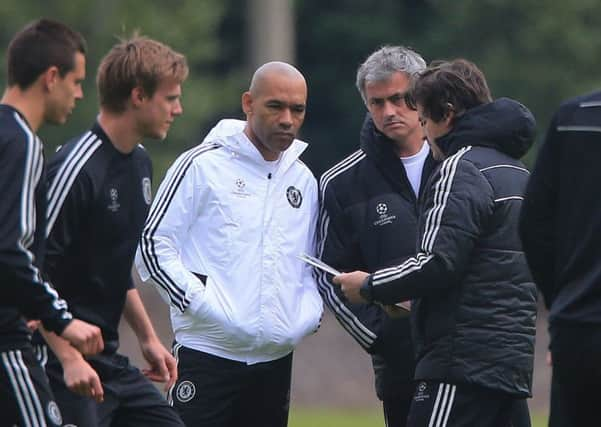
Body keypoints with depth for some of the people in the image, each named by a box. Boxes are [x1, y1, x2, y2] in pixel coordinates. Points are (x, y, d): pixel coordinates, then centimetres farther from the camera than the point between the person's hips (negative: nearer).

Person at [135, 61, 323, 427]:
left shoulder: (303, 180, 15)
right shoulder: (203, 165, -3)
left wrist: (309, 312, 5)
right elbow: (153, 245, -6)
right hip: (208, 354, -6)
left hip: (276, 357, 6)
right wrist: (200, 302, -14)